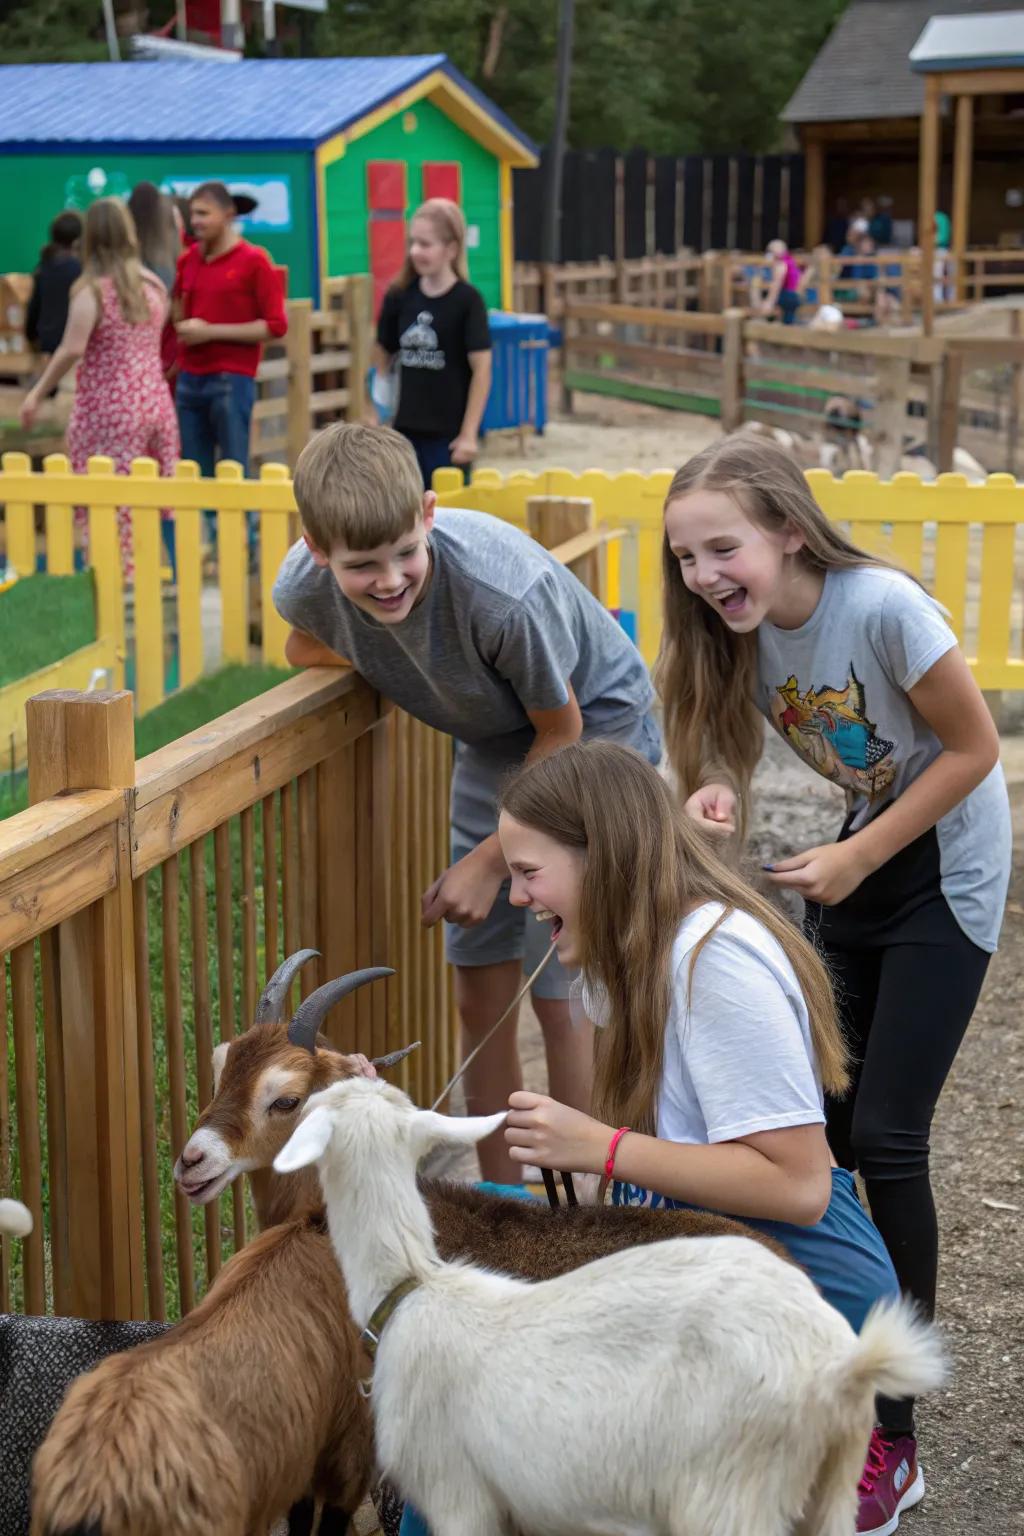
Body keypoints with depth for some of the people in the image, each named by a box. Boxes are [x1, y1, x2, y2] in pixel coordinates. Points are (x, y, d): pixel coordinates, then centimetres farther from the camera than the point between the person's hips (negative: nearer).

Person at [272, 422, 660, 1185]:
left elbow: (561, 731, -21)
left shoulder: (507, 592, -38)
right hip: (497, 743, 6)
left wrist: (490, 861, -17)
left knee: (561, 992, -9)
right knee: (482, 992, 6)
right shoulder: (305, 589, -22)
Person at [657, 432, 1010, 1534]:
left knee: (883, 1136, -10)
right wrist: (716, 794, -24)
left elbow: (973, 749, -19)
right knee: (822, 1120, 6)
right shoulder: (738, 626, -10)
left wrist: (857, 860, -19)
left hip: (944, 868, -6)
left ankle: (892, 1437, 0)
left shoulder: (881, 607, -28)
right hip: (855, 854, 6)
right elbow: (727, 746, -1)